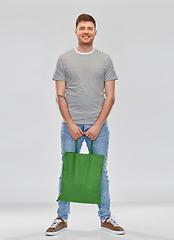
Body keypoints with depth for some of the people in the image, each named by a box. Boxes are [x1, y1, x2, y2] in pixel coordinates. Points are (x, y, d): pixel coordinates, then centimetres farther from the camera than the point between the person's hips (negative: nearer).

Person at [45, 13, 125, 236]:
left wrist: (98, 125, -9)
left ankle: (105, 218, 19)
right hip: (71, 125, 0)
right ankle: (61, 218, 18)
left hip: (98, 126, 0)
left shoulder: (105, 60, 4)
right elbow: (60, 95, 0)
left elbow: (110, 95, 0)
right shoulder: (64, 59, 3)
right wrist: (70, 124, -10)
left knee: (101, 172, 7)